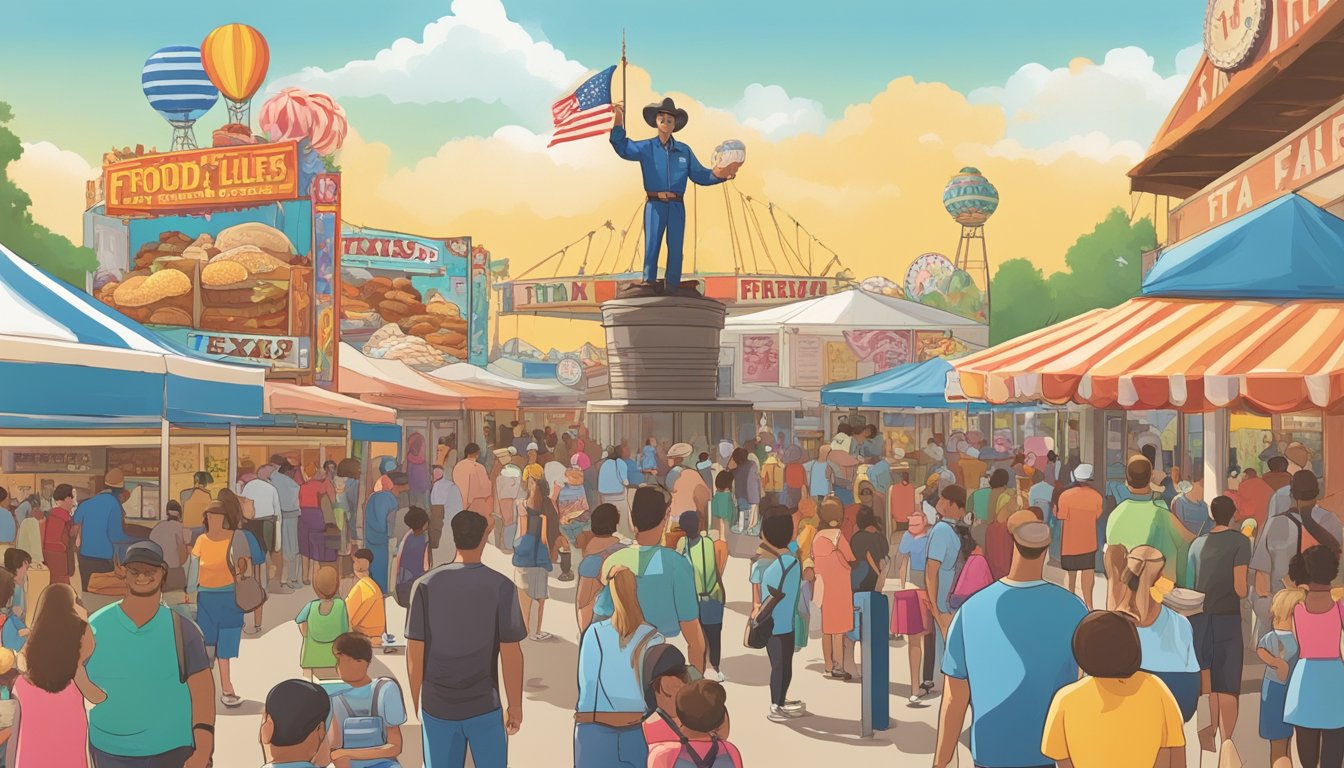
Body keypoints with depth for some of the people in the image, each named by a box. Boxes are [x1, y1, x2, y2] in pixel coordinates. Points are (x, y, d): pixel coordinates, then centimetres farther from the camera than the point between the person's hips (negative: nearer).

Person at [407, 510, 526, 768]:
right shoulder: (501, 587, -10)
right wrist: (515, 706, 3)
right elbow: (511, 654, -8)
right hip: (484, 706, -2)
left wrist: (416, 703, 11)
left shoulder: (426, 585, -5)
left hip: (436, 706, 2)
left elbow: (415, 653, -2)